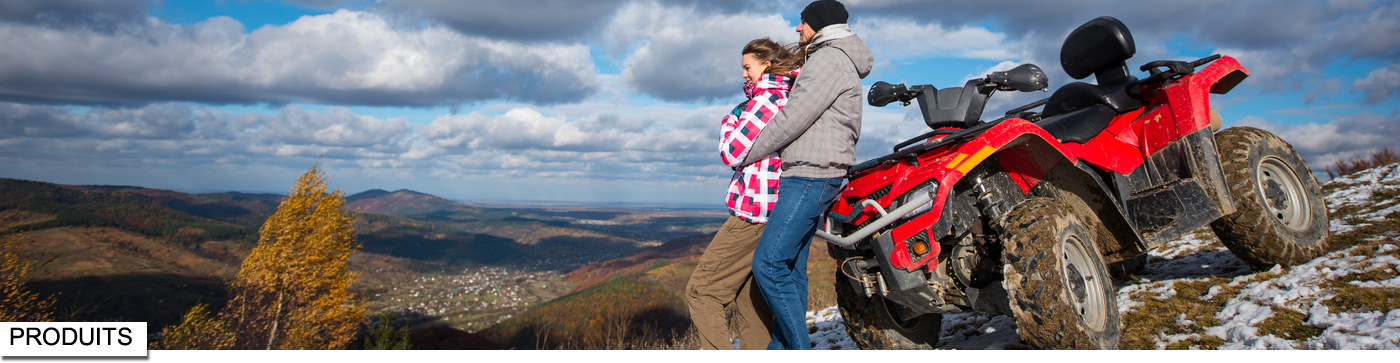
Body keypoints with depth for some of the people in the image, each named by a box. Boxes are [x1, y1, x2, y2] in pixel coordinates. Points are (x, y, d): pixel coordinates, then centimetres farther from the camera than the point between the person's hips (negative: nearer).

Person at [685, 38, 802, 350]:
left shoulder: (766, 99, -12)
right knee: (751, 296, 14)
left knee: (701, 291, -5)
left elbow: (731, 153, -11)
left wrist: (729, 121, 4)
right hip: (779, 212, 9)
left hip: (753, 211, -9)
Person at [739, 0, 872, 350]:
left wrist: (748, 156, -7)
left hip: (810, 177, -11)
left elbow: (794, 118, -15)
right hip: (810, 177, 11)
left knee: (768, 263, -14)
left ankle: (801, 349, -9)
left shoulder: (830, 59, -10)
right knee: (792, 267, 8)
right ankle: (781, 348, 11)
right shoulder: (828, 60, 24)